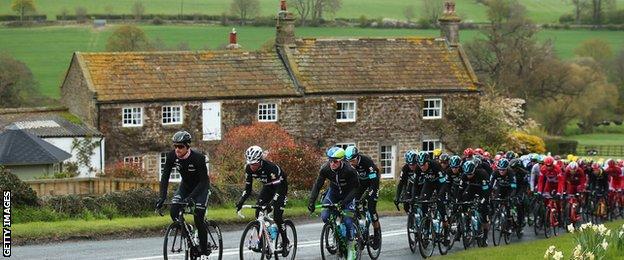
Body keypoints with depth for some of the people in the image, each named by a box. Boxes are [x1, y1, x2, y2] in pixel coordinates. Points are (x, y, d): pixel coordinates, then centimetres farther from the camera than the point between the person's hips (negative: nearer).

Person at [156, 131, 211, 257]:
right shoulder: (172, 156, -20)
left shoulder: (198, 158, -33)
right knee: (174, 212, -14)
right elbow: (165, 177, -19)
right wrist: (162, 197, -31)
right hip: (185, 185, 5)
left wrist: (191, 197, -43)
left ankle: (204, 250, 0)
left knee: (198, 218, -14)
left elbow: (203, 181, -31)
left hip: (201, 187, -5)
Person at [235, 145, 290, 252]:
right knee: (258, 213, -10)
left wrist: (272, 203, -53)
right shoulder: (249, 169, -20)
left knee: (277, 216, -15)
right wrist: (241, 201, -25)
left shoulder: (270, 167, -38)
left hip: (281, 186, -6)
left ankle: (285, 242, 3)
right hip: (267, 187, 6)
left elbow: (278, 189, -40)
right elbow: (248, 188, -11)